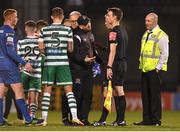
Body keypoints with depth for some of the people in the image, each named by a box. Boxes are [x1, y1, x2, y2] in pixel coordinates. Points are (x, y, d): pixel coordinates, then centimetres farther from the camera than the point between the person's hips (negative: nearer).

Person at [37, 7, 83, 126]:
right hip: (63, 62, -1)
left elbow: (41, 47, 2)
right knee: (69, 90, 2)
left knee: (47, 90, 7)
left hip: (49, 62, 1)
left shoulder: (44, 30, 2)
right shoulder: (67, 30, -2)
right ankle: (74, 116, -8)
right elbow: (70, 49, 1)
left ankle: (44, 119, 4)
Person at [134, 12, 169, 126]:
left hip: (155, 70, -8)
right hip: (145, 69, 8)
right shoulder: (146, 35, 16)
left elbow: (164, 54, -11)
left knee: (155, 95, -5)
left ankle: (156, 120, -2)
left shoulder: (161, 36, -8)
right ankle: (147, 119, 10)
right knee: (145, 95, 6)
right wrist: (141, 65, 14)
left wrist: (158, 68, -14)